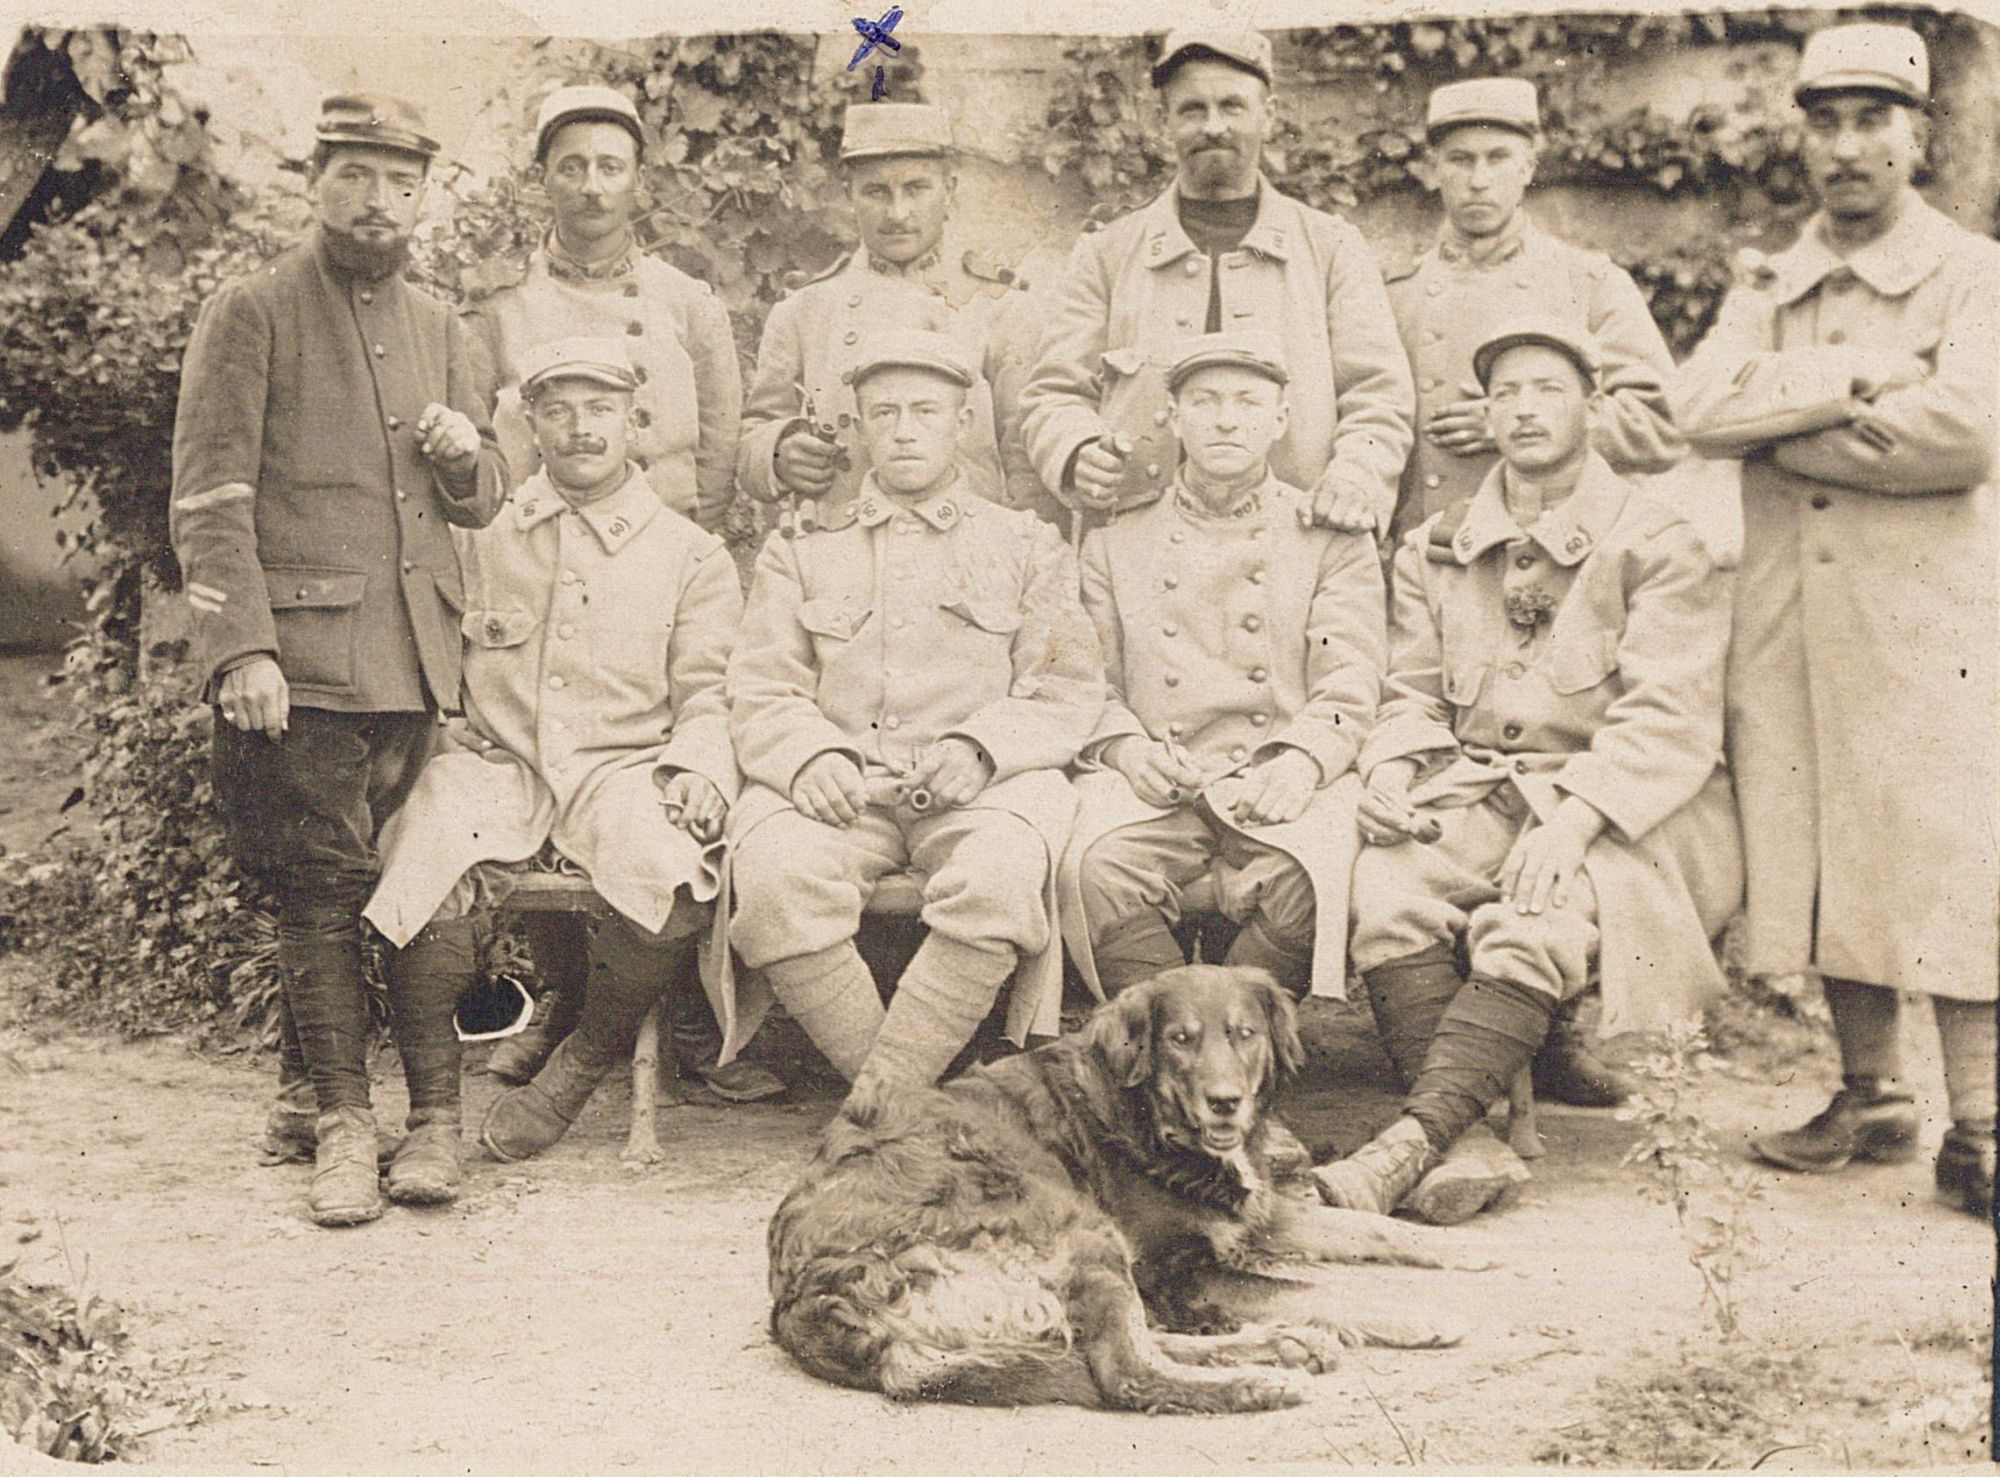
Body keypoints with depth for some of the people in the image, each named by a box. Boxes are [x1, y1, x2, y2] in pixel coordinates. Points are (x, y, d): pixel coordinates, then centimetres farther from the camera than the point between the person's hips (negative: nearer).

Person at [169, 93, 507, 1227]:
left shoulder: (443, 332, 17)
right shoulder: (250, 314, 1)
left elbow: (486, 503, 21)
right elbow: (209, 498, -6)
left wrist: (465, 452, -3)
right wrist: (243, 647, -16)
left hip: (419, 658, 5)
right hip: (303, 656, -5)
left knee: (410, 887, 4)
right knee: (326, 887, -6)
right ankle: (343, 1121, 1)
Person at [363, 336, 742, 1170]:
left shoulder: (691, 555, 13)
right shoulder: (480, 534, 16)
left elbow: (707, 695, 8)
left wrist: (697, 767, -13)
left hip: (622, 765, 0)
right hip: (494, 759, 1)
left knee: (675, 882, -33)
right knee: (424, 881, -31)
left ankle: (582, 1064, -5)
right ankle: (432, 1110, -11)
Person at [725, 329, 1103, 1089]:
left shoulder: (1027, 544, 20)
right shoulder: (801, 549, 23)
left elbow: (1069, 691, 11)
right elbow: (761, 692, 12)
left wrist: (981, 747, -10)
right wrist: (810, 756, -11)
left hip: (982, 783, -1)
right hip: (839, 784, 1)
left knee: (999, 879, -36)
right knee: (775, 878, -33)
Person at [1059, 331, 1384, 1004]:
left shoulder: (1332, 538, 14)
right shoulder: (1116, 538, 18)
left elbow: (1349, 689, 5)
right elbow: (1093, 683, 15)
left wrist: (1301, 760, -15)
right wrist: (1125, 745, -7)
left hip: (1282, 781, -1)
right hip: (1156, 783, 1)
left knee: (1307, 879, -34)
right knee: (1096, 870, -32)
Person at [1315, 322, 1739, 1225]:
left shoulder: (1658, 546, 2)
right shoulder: (1433, 552, 18)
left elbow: (1667, 721, -9)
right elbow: (1412, 695, 16)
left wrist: (1572, 819, -24)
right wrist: (1389, 769, -8)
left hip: (1619, 812, -4)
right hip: (1473, 799, 4)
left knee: (1532, 921, -34)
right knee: (1385, 882, -28)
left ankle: (1413, 1141, -41)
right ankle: (1468, 1146, -34)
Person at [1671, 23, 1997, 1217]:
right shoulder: (1765, 291, 16)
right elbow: (1701, 407, -4)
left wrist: (1788, 432, -8)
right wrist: (1860, 384, -12)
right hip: (1790, 621, 4)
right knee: (1826, 860, 7)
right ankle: (1872, 1102, 19)